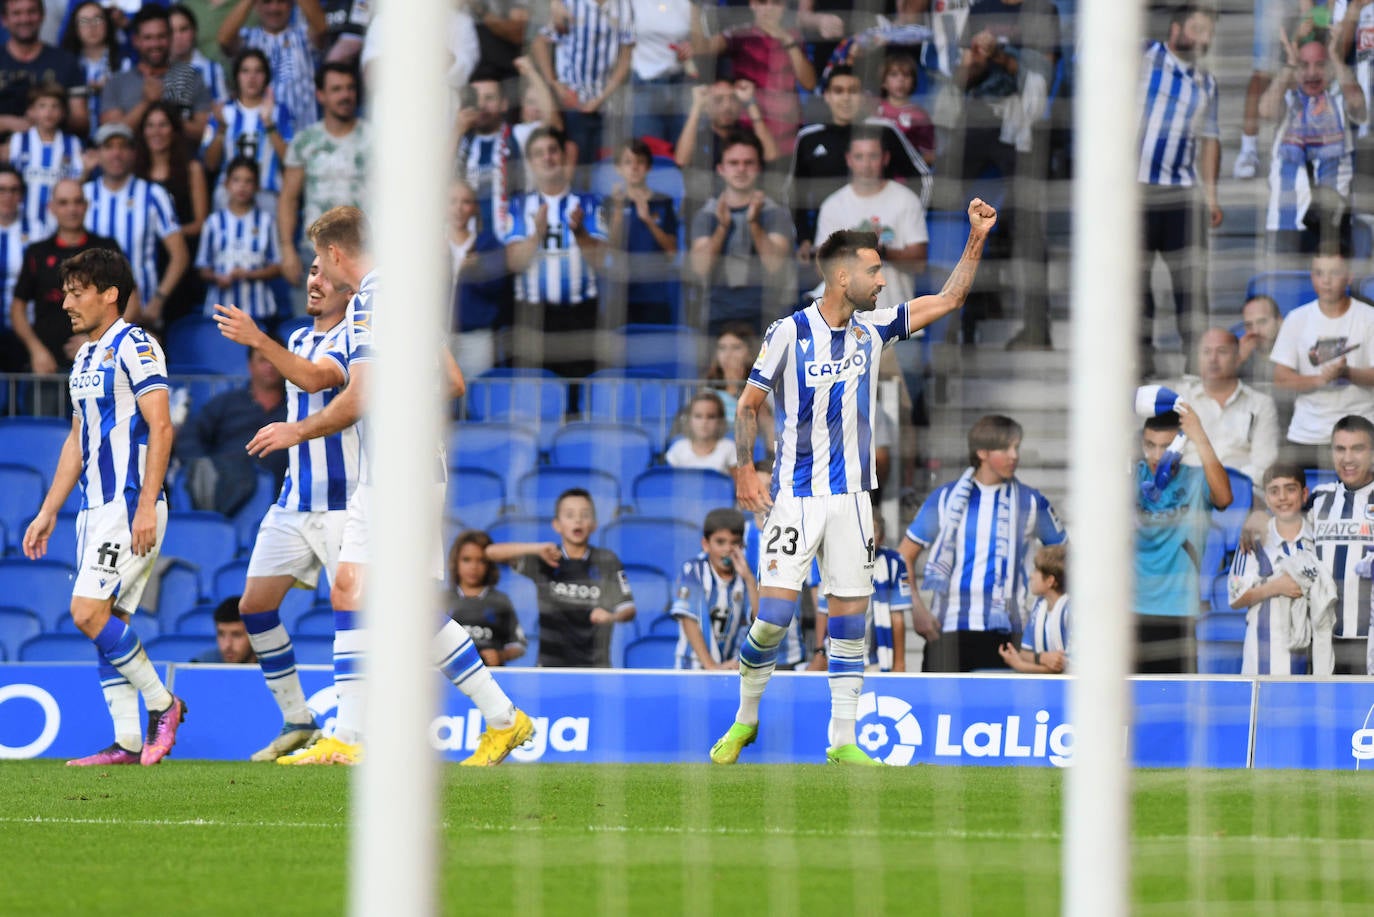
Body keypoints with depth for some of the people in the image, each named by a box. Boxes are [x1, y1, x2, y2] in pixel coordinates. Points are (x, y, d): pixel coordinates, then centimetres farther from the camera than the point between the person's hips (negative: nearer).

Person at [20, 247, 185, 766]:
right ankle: (128, 743, 5)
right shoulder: (85, 357, 17)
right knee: (106, 623, 4)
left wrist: (146, 507, -23)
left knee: (90, 612, -16)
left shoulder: (134, 347, -10)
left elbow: (160, 427, -17)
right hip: (96, 508, 9)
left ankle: (163, 704, -2)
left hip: (129, 506, -9)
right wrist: (48, 513, 21)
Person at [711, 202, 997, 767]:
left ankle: (843, 742, 5)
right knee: (774, 613, -10)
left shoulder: (872, 329, 4)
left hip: (852, 495, 4)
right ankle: (745, 720, 12)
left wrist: (977, 237, 0)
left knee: (850, 615, 1)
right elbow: (748, 404, -1)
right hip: (795, 495, -4)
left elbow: (947, 300, 9)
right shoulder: (789, 332, -9)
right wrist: (745, 471, -9)